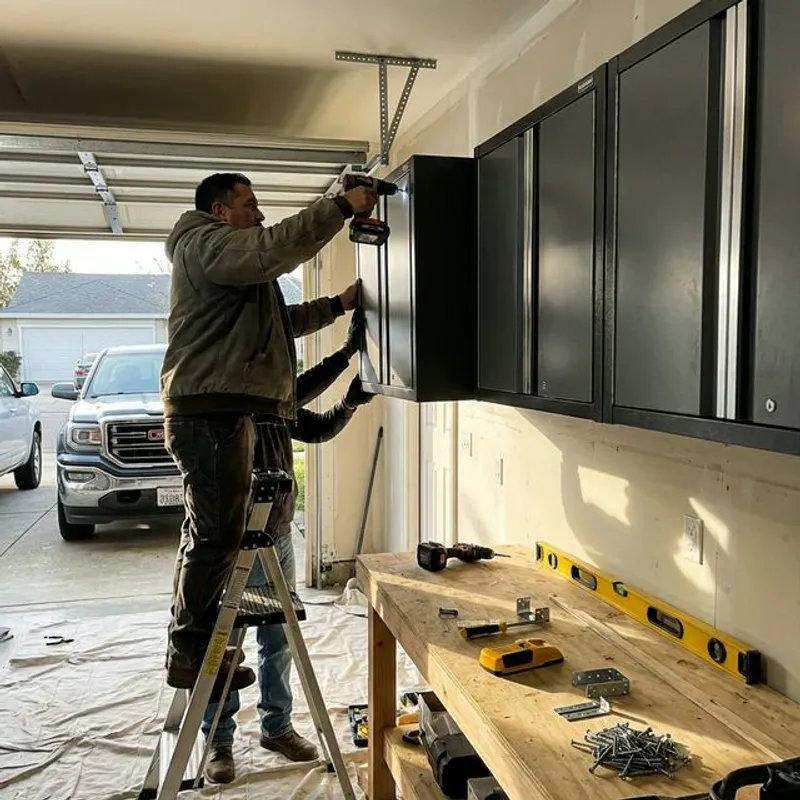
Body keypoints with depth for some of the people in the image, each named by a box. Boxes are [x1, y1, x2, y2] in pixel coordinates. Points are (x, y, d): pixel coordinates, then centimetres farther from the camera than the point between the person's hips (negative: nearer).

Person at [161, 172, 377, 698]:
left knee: (210, 534, 15)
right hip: (212, 409, -11)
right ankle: (191, 652, 2)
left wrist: (337, 306, 24)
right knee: (217, 535, -9)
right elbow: (272, 250, -23)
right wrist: (340, 207, -19)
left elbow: (281, 324, 31)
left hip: (222, 409, 11)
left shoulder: (227, 254, 30)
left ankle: (194, 648, 27)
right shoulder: (204, 242, -3)